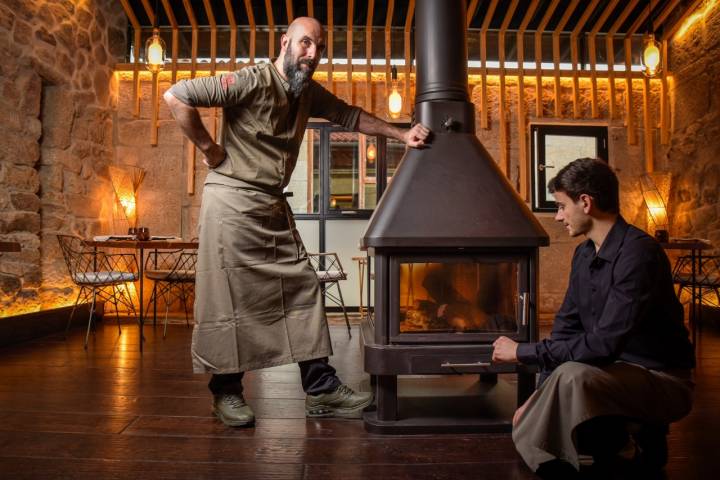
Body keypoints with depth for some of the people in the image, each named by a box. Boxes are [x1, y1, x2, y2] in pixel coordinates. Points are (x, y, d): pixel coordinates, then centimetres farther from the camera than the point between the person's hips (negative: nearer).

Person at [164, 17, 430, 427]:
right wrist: (210, 149, -12)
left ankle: (321, 387, 11)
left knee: (302, 287, 3)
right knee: (229, 295, -3)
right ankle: (226, 391, 14)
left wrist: (401, 134, 12)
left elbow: (350, 116, 21)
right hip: (232, 199, -7)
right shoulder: (253, 81, -12)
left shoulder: (310, 93, 12)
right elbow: (176, 97, -16)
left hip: (274, 206, 8)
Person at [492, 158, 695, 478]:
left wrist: (523, 352, -23)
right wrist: (542, 399, -3)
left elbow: (603, 345, -31)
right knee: (526, 428, -2)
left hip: (661, 380, -8)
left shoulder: (638, 253, -25)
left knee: (574, 376, -37)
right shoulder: (584, 254, 3)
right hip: (612, 371, 8)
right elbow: (565, 329, 4)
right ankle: (636, 433, 11)